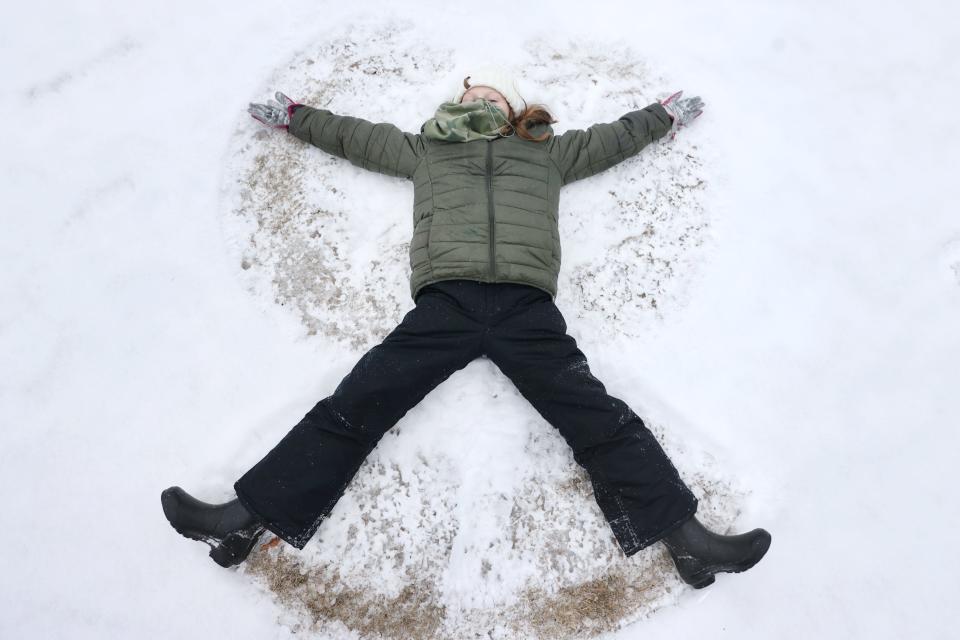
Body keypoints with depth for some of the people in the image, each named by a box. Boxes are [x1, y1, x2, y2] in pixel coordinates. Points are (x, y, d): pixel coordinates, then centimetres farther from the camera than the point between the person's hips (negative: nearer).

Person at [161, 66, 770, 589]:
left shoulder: (546, 152, 29)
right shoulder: (426, 149, 30)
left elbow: (613, 138, 41)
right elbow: (351, 134, 39)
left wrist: (666, 115, 50)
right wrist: (293, 115, 45)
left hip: (525, 306, 0)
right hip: (445, 302, 1)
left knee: (600, 417, -13)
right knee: (351, 408, -10)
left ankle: (683, 533, -14)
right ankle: (248, 518, -12)